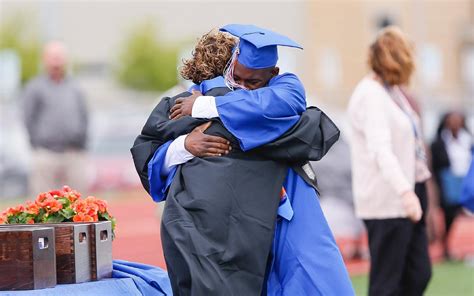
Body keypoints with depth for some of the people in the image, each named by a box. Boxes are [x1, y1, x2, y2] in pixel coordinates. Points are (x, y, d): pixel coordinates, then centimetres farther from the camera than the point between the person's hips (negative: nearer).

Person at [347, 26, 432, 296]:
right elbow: (380, 149, -29)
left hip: (406, 196, 10)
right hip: (386, 202, -10)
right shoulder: (371, 95, -16)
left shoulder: (392, 91, 14)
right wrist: (405, 191, -41)